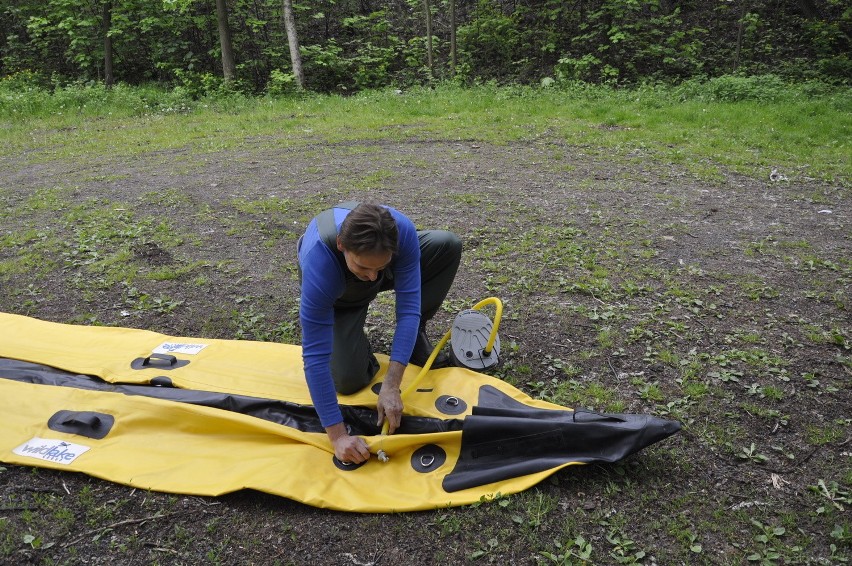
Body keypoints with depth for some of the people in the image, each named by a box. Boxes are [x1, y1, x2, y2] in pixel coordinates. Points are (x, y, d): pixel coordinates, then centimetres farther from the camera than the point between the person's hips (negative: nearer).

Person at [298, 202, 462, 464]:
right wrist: (338, 435, -43)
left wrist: (391, 386, -42)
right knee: (348, 381, -18)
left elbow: (408, 307, -35)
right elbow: (315, 356, -43)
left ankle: (415, 338, -2)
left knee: (448, 245, -20)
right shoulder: (319, 262, -45)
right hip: (339, 297, -2)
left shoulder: (401, 230, -39)